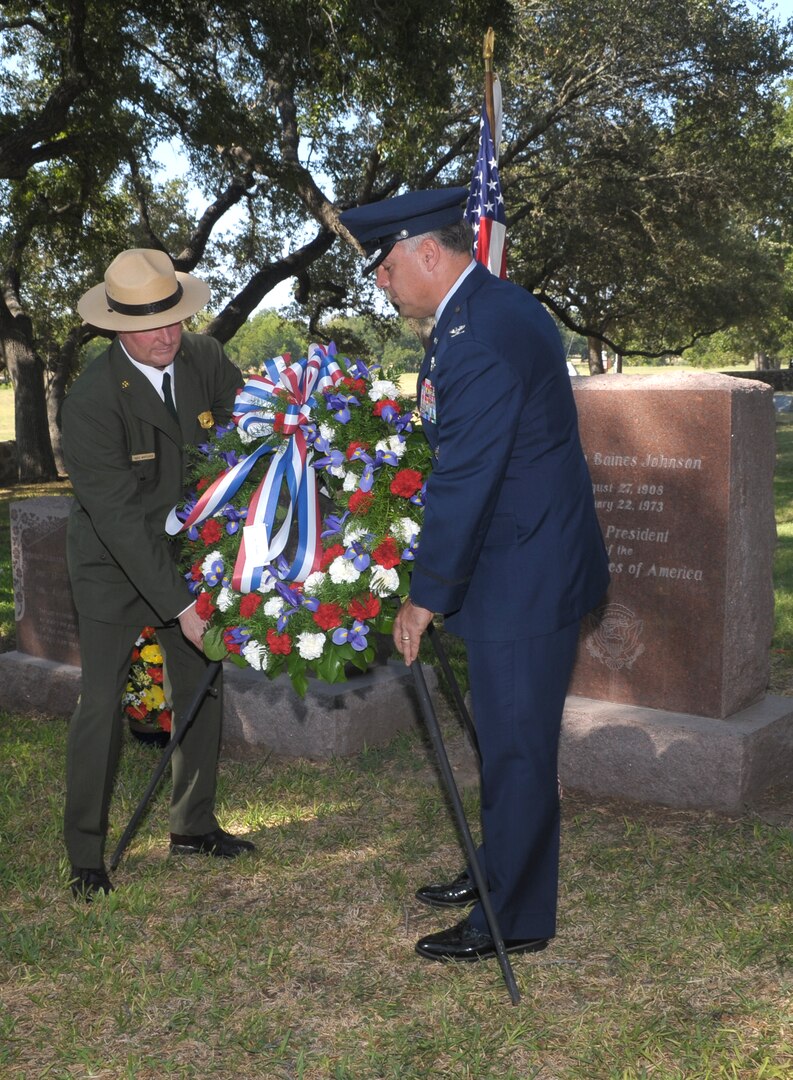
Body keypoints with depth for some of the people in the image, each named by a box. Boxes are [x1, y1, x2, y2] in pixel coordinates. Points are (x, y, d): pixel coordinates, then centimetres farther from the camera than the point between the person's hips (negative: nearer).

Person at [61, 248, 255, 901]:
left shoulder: (206, 359, -9)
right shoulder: (91, 402, -25)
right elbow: (119, 517, -28)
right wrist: (179, 604, -31)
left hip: (192, 552, 5)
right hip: (115, 567, -5)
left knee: (201, 691, 10)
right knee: (103, 704, -5)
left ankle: (194, 827, 27)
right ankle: (86, 852, 11)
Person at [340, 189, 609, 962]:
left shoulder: (484, 336, -24)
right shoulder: (490, 308, 10)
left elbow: (464, 482, -24)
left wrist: (425, 597, -16)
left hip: (526, 576, -10)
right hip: (515, 562, 10)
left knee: (515, 745, 1)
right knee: (501, 734, 21)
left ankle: (514, 920, 16)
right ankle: (498, 873, 38)